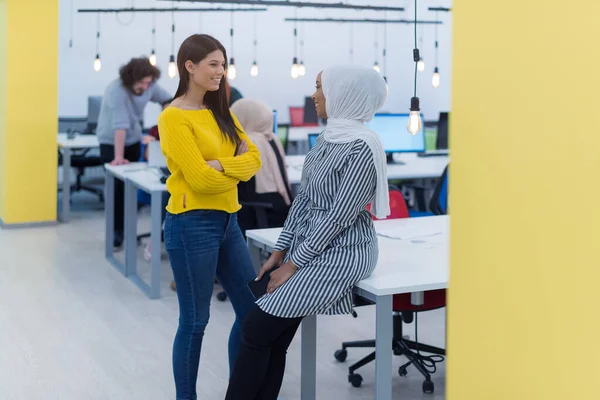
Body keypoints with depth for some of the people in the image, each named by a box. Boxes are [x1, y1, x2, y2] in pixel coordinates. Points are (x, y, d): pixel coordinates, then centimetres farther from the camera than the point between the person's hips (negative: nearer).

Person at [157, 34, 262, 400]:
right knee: (195, 321, 2)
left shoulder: (221, 112, 12)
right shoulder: (174, 118, -12)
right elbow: (201, 179, -19)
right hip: (192, 225, -8)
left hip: (227, 221, 8)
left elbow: (254, 158, 3)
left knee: (253, 310, 11)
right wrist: (236, 166, -3)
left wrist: (222, 166, -14)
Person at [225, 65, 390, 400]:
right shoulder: (328, 138, 11)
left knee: (258, 327, -12)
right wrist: (280, 251, 8)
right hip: (309, 245, 8)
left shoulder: (362, 148, -17)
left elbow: (340, 216, -18)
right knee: (273, 339, 1)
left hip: (341, 253, -8)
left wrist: (293, 264, -14)